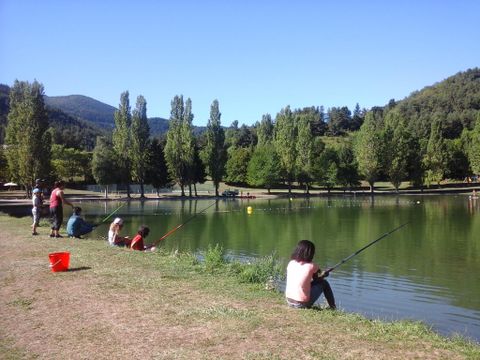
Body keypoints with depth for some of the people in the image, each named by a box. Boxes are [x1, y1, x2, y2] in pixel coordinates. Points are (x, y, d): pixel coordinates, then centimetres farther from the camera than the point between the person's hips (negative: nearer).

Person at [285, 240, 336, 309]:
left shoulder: (291, 263, 3)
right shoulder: (311, 266, -10)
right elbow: (316, 280, 7)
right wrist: (323, 275, 29)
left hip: (289, 302, 5)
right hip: (302, 304, -5)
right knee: (324, 283, 13)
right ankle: (333, 308, 23)